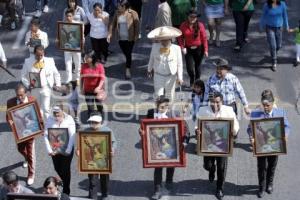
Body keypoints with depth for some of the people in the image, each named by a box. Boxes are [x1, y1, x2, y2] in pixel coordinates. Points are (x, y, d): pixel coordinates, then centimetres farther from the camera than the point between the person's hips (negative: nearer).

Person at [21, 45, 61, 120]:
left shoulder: (50, 61, -5)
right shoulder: (28, 62, -6)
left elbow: (56, 74, 8)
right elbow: (23, 75, 1)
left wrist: (57, 85, 3)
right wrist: (28, 85, -12)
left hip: (46, 89, -1)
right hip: (34, 89, 1)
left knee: (46, 109, -6)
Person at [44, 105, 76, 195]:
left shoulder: (69, 119, -14)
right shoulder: (49, 120, -8)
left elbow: (72, 136, -15)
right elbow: (46, 135, -9)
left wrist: (68, 150, -20)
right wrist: (49, 150, -15)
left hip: (67, 149, -3)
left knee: (65, 170, 2)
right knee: (57, 168, 14)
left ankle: (66, 191, 19)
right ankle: (65, 181, 45)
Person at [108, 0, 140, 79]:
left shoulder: (132, 13, -10)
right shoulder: (117, 14, 2)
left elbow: (137, 25, -8)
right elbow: (113, 24, 5)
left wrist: (136, 35, -12)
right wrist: (110, 34, -4)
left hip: (130, 38, -4)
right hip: (121, 38, 4)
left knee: (128, 54, -5)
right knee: (125, 53, 12)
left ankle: (128, 70, 0)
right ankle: (128, 67, 31)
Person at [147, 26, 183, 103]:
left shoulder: (176, 48, -16)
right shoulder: (155, 47, -12)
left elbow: (179, 64, -8)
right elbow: (152, 58, 8)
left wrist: (180, 77, -8)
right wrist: (149, 69, 21)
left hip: (171, 76, 0)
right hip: (158, 76, 0)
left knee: (170, 95, 17)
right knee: (158, 95, -1)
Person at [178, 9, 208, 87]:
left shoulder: (200, 25, -8)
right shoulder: (183, 25, -3)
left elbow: (204, 38, -5)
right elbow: (180, 37, 3)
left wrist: (206, 50, -6)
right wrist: (182, 47, -10)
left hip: (198, 49, -1)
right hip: (188, 49, 1)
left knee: (197, 66, 11)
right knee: (190, 68, -4)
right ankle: (192, 81, 28)